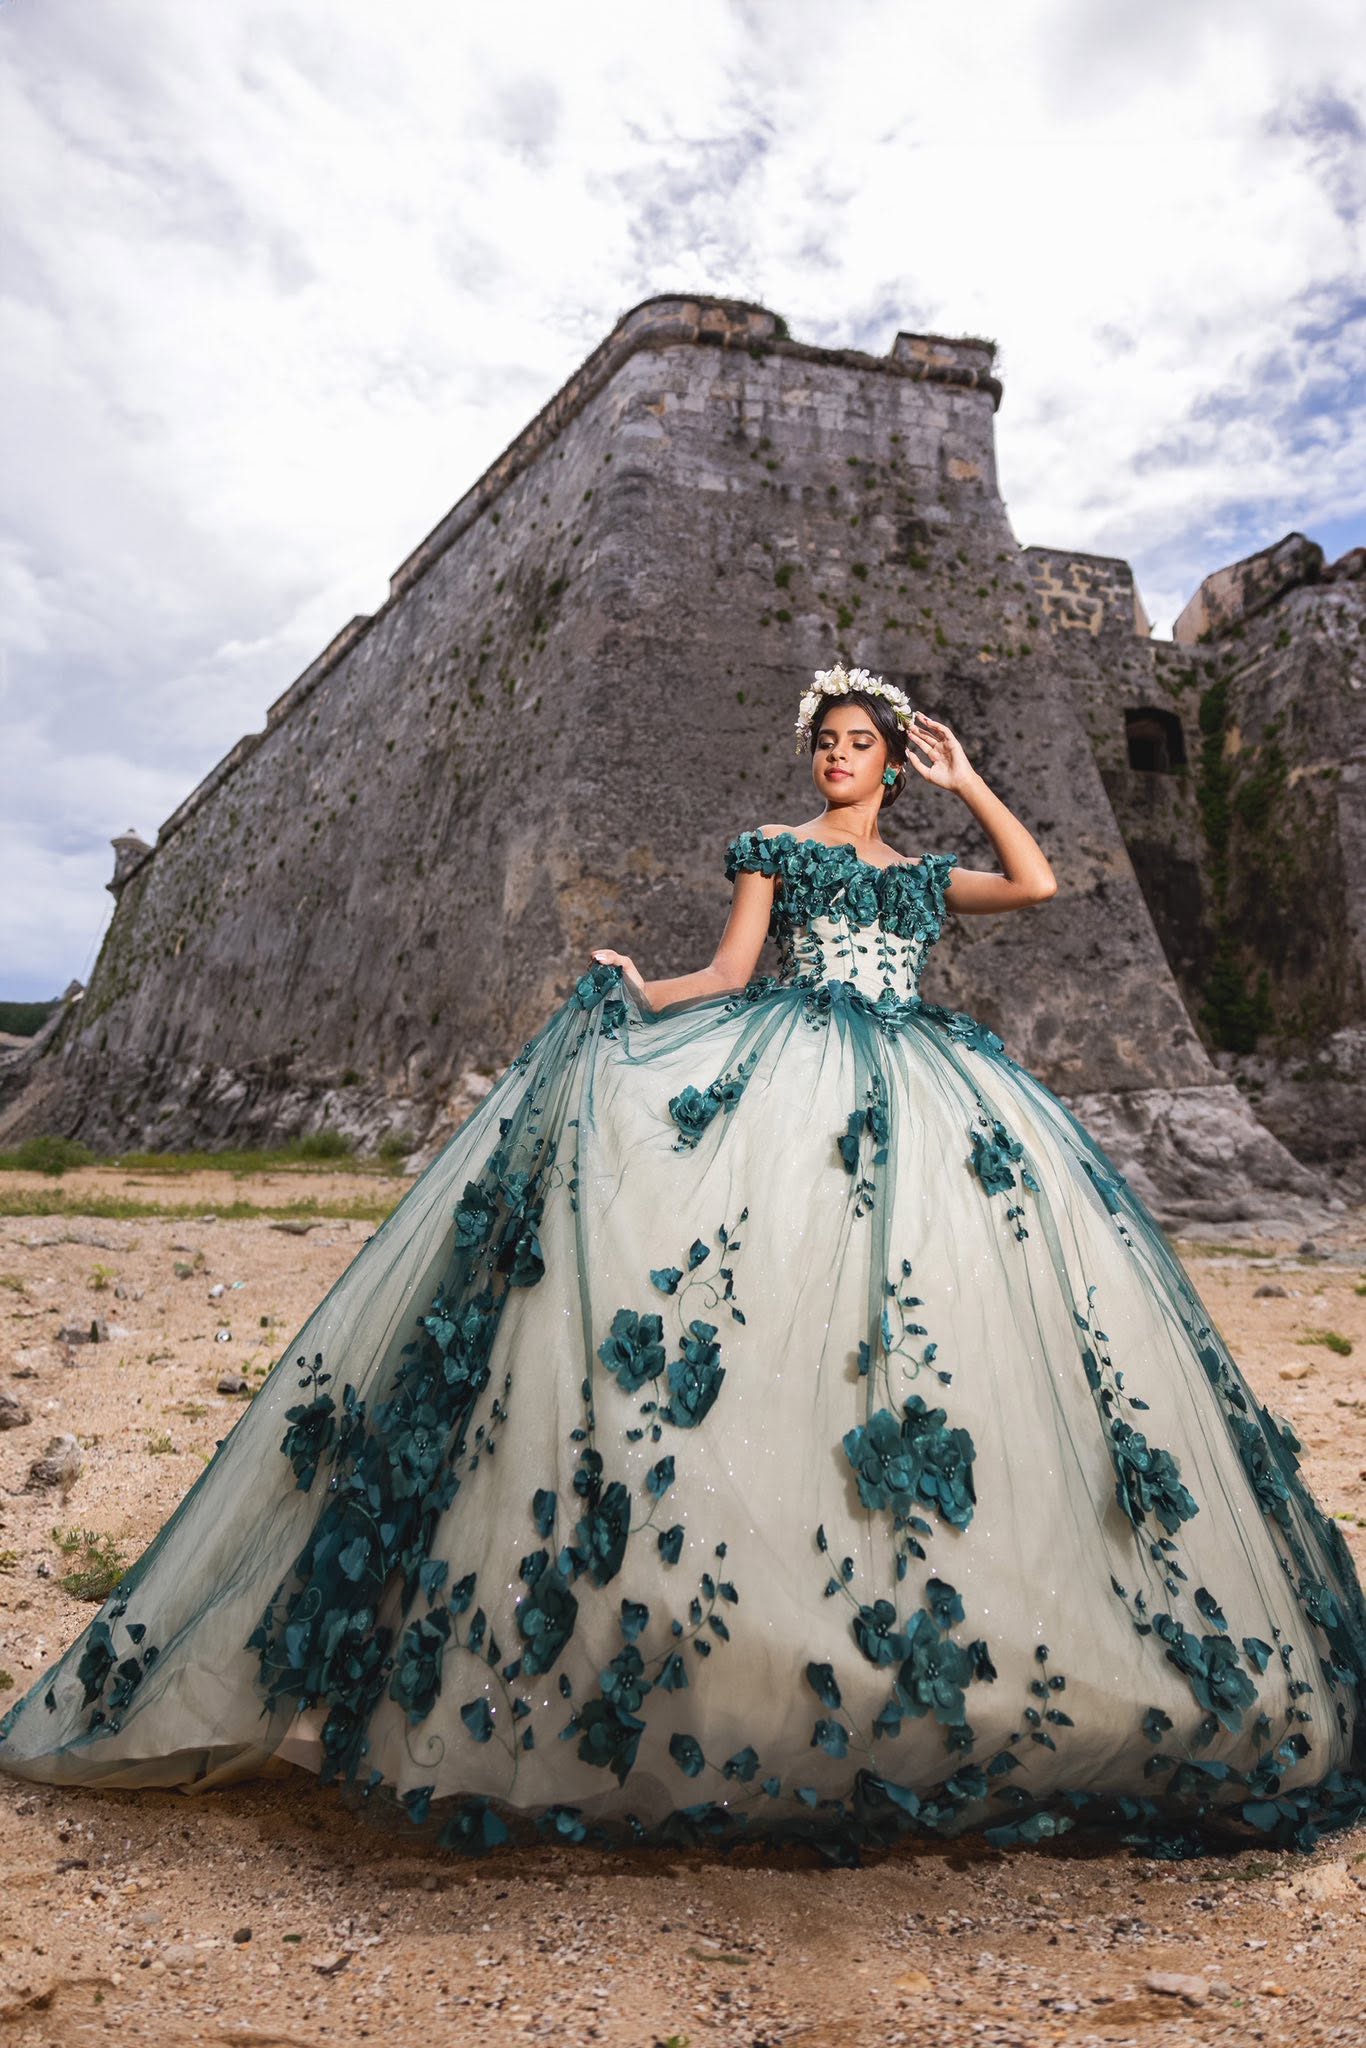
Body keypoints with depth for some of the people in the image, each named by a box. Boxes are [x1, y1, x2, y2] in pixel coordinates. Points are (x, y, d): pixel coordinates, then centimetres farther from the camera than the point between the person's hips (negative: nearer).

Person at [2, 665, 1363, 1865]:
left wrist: (965, 782, 20)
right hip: (787, 1081, -3)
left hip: (919, 1104, 4)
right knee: (772, 1306, -20)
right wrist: (639, 995, -9)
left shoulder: (920, 876, 25)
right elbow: (731, 973, 7)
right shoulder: (771, 846, 16)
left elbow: (1039, 881, 16)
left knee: (922, 1312, -9)